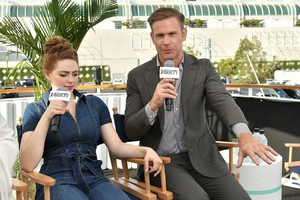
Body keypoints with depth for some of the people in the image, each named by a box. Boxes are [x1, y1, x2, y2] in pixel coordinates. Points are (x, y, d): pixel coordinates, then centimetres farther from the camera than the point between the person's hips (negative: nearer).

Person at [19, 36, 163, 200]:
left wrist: (145, 151, -10)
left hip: (94, 178, 3)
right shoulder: (35, 110, 7)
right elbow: (27, 165, -4)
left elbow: (116, 147, 9)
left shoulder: (95, 104, 16)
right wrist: (46, 118, -11)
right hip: (57, 182, -2)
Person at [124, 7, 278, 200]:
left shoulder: (203, 68, 3)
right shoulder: (138, 76, 0)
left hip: (201, 157, 2)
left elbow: (223, 99, -17)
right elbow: (131, 132, -3)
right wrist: (153, 105, -24)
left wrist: (244, 134, -38)